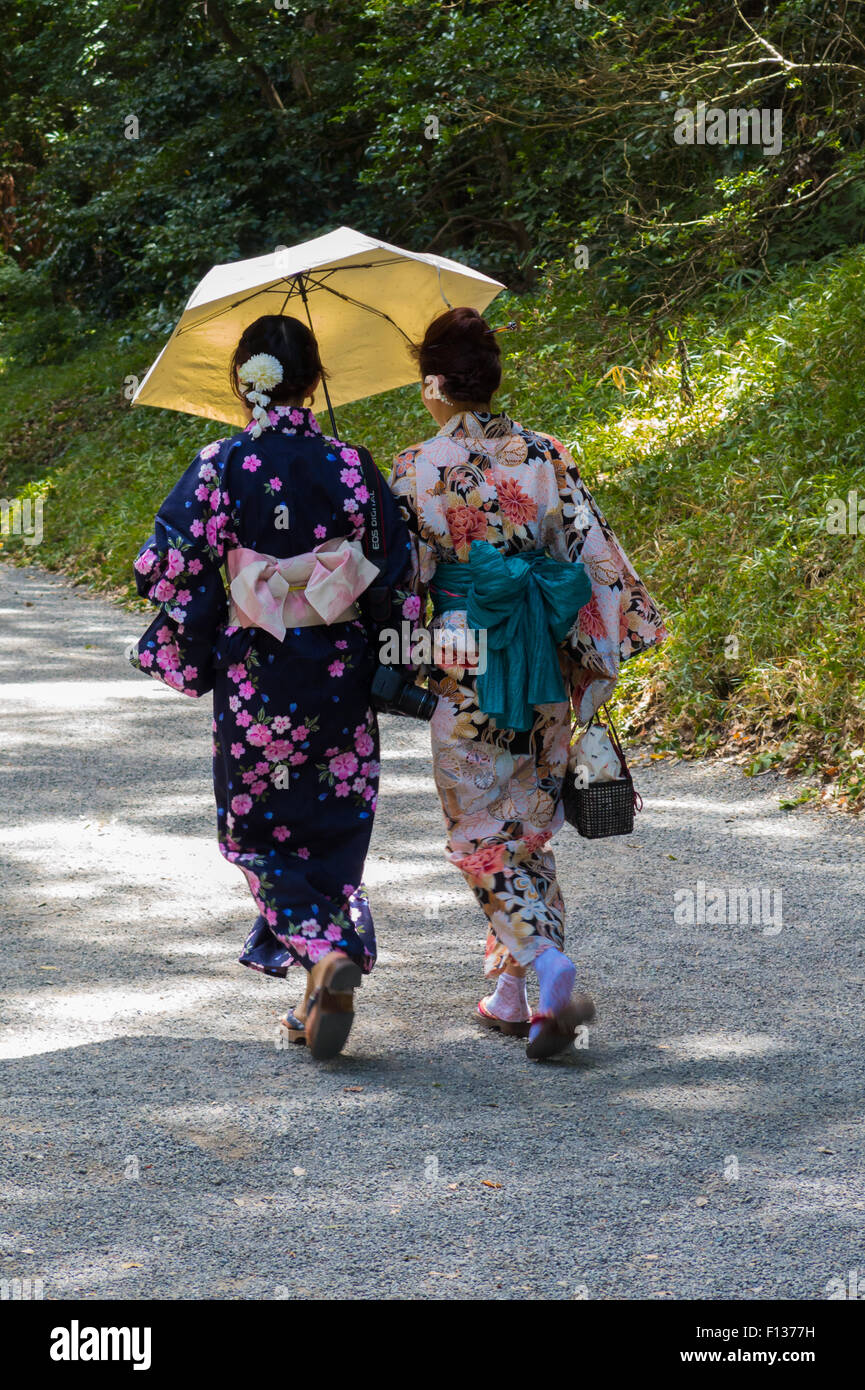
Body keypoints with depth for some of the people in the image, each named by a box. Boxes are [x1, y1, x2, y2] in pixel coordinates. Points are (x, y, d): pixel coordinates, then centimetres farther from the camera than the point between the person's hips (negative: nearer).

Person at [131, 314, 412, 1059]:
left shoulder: (220, 466, -8)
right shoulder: (351, 466, -3)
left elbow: (172, 569, -8)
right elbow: (398, 572, 0)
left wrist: (183, 655, 7)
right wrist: (390, 670, 12)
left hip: (255, 675, -2)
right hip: (341, 677, 2)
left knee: (263, 829, 10)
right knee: (334, 829, 14)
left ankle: (319, 952, -10)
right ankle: (336, 966, 9)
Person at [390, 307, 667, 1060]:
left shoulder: (417, 471, -9)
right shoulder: (547, 456, 0)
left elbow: (403, 582, -6)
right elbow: (596, 555, 0)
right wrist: (604, 655, 6)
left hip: (465, 666, -4)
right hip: (547, 668, 4)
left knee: (483, 836, 5)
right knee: (528, 830, 16)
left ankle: (548, 963, -16)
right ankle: (511, 992, 20)